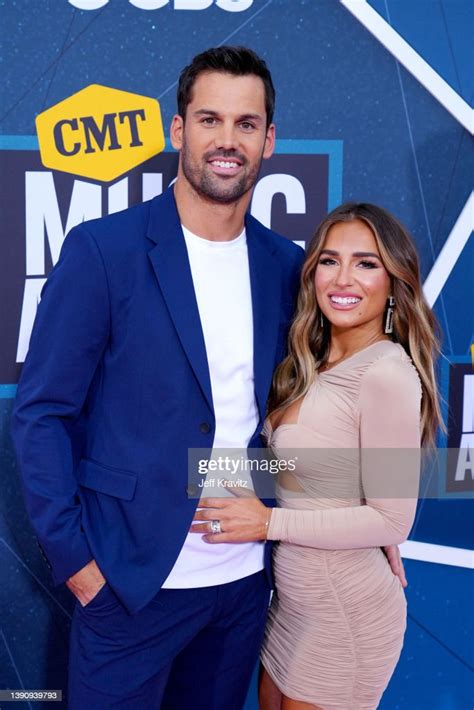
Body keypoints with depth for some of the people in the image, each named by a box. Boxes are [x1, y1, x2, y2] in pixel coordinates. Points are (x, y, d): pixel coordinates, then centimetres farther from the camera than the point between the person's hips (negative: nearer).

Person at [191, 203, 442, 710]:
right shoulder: (313, 363, 3)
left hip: (345, 610, -8)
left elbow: (391, 520, -21)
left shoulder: (387, 373, -22)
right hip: (291, 597, 8)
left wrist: (269, 523, -19)